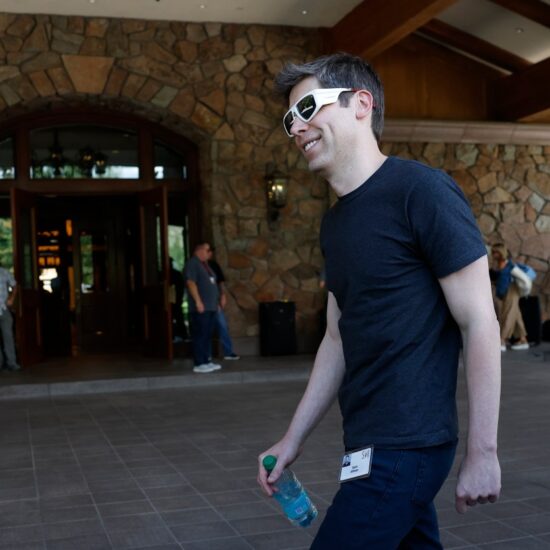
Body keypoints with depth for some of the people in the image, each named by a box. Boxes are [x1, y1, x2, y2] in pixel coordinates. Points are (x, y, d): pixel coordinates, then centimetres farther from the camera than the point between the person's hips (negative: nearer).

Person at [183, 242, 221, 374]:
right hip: (201, 307, -9)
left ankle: (206, 361, 15)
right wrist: (198, 301, -23)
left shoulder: (205, 264, 21)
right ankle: (199, 364, -7)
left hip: (211, 307, 9)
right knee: (200, 335, -8)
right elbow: (190, 283, -17)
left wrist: (217, 301, 21)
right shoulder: (192, 263, -8)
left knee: (207, 335, 10)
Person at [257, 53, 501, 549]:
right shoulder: (335, 221, 11)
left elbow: (479, 322, -13)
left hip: (406, 443, -7)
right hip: (369, 441, 7)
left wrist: (482, 451, -13)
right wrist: (293, 439, 14)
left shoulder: (420, 190, -13)